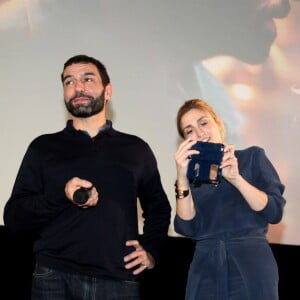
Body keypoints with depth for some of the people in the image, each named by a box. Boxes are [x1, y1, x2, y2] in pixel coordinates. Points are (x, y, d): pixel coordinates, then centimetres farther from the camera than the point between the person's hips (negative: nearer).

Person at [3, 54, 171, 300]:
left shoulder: (136, 149, 13)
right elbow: (13, 217, 2)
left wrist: (152, 251, 7)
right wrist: (62, 197, -15)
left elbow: (158, 208, 25)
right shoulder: (43, 147, 9)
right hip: (55, 279, -1)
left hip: (120, 280, 1)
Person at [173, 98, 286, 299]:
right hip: (205, 272, 2)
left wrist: (236, 178, -15)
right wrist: (182, 178, -11)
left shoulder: (252, 156, 6)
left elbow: (274, 212, -5)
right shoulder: (192, 173, 11)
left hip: (252, 267, -2)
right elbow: (187, 228, -2)